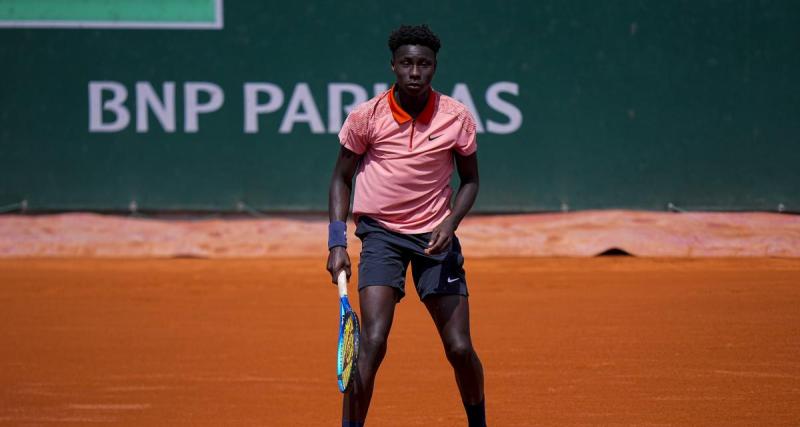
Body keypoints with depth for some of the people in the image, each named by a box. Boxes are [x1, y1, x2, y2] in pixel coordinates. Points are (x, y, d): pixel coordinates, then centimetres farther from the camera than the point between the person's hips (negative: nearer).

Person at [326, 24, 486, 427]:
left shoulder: (457, 117, -5)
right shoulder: (365, 117, -8)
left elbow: (469, 180, 9)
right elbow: (342, 179, 4)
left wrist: (451, 222, -10)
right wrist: (337, 243, -5)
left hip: (435, 237, 1)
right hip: (381, 232, -1)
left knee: (460, 348, -1)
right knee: (372, 342, -19)